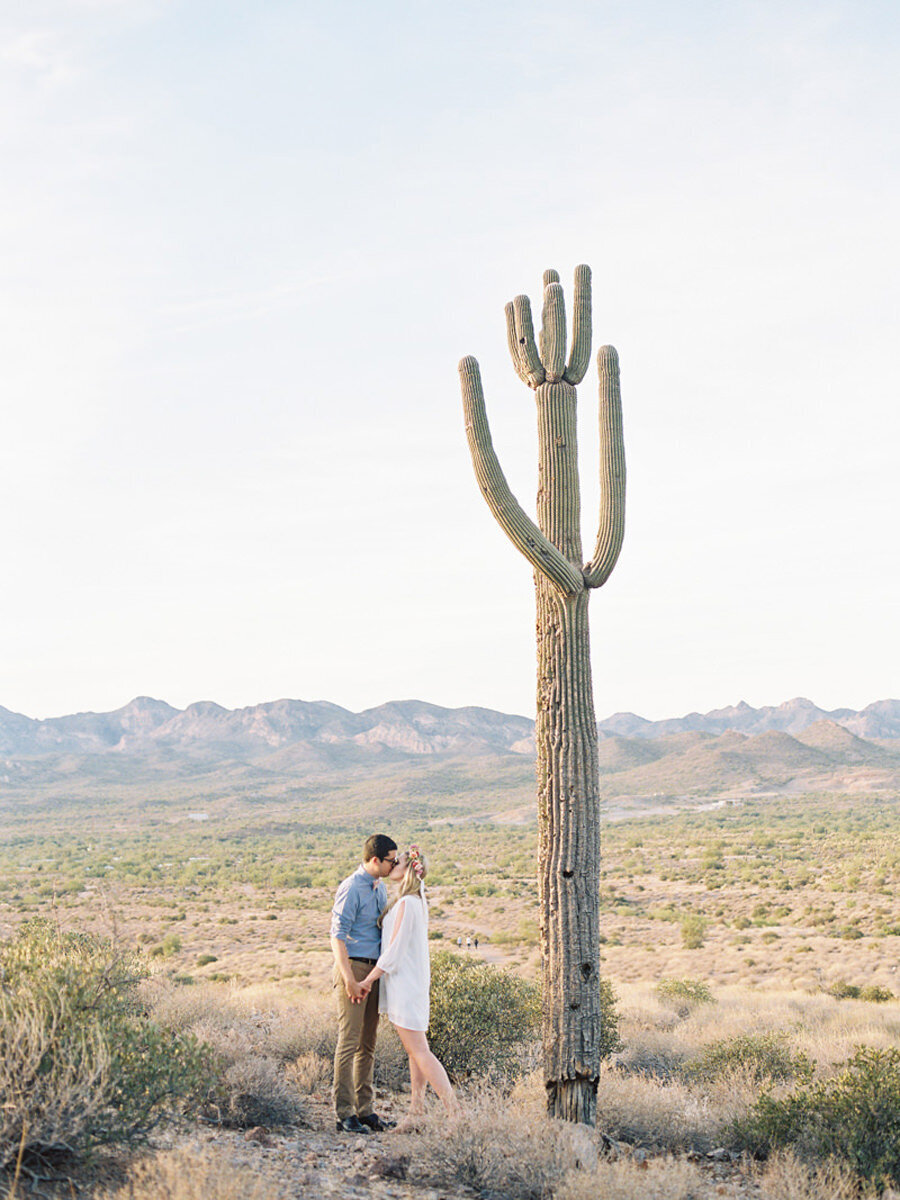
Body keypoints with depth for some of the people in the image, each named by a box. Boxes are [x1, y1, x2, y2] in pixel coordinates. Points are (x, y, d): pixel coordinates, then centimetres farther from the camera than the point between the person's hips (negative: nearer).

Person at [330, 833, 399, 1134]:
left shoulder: (381, 887, 15)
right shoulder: (351, 888, -12)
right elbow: (338, 936, -16)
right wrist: (350, 980, -22)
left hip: (374, 971, 8)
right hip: (352, 967, -8)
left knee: (368, 1042, 10)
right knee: (349, 1041, -7)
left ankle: (365, 1110, 15)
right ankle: (344, 1114, -3)